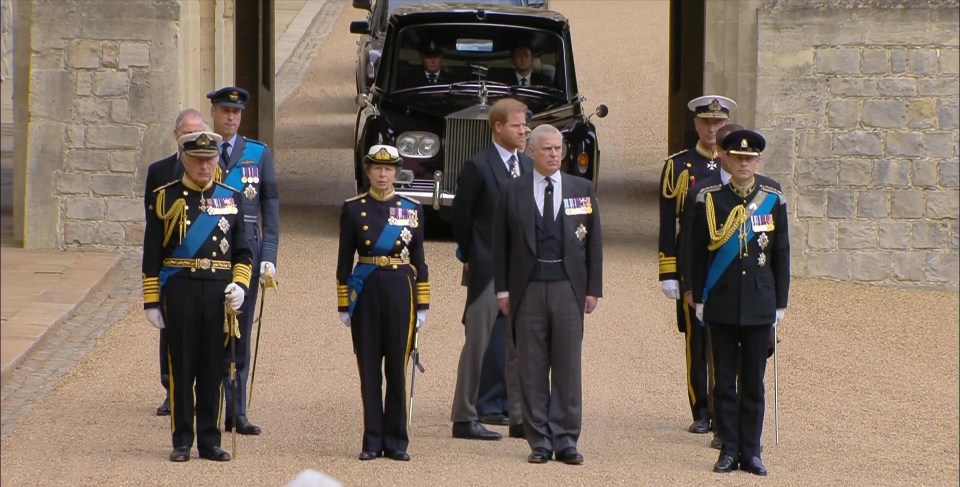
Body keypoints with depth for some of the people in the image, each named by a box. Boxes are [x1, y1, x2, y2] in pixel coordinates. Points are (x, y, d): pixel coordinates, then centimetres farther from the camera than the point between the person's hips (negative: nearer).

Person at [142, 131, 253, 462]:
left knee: (214, 367, 5)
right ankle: (182, 442, 7)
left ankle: (210, 440, 12)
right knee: (181, 367, 0)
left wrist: (239, 285, -5)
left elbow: (243, 252, 12)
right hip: (179, 290, -2)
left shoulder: (230, 199, 10)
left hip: (219, 291, 2)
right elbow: (151, 256, 1)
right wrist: (151, 301, -3)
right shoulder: (165, 198, 2)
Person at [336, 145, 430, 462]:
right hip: (365, 291, 0)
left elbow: (418, 259, 7)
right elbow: (345, 259, 4)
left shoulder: (412, 209, 6)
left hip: (400, 291, 0)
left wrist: (422, 305, 3)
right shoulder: (353, 209, 3)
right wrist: (343, 305, 1)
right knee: (369, 367, 2)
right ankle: (373, 441, 8)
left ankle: (396, 441, 8)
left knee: (397, 367, 2)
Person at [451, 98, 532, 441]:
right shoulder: (478, 166, -8)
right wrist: (471, 256, 1)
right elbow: (461, 216, -5)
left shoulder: (529, 166, 11)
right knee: (478, 342, -1)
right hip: (487, 269, -6)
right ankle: (464, 418, 6)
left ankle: (519, 417, 14)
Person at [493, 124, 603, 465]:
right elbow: (501, 243, 6)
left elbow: (594, 241, 8)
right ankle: (539, 441, 7)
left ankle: (565, 440, 6)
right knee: (532, 369, 2)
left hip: (568, 287, 0)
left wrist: (593, 289, 2)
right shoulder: (513, 191, 5)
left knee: (568, 366, 1)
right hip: (528, 287, 0)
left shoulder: (582, 190, 8)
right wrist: (503, 289, 1)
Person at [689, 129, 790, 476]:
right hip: (722, 304, -1)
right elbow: (698, 251, 3)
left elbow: (781, 253, 6)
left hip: (759, 305, 1)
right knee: (725, 380, 4)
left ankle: (751, 451, 10)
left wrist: (780, 302, 4)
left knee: (754, 382, 5)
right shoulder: (709, 199, 0)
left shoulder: (773, 199, 2)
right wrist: (698, 298, 1)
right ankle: (730, 450, 10)